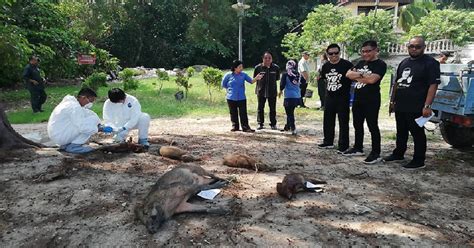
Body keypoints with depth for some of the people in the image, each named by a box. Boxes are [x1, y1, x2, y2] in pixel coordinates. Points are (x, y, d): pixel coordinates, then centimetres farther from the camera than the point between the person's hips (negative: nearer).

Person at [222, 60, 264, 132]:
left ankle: (245, 127, 4)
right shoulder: (228, 75, -5)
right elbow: (223, 85, 7)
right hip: (231, 98, 0)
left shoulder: (243, 75, -2)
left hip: (242, 98, 0)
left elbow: (251, 81, -10)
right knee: (233, 113, 10)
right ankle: (235, 126, 23)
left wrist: (256, 78, -28)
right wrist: (229, 89, 1)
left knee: (243, 113, -1)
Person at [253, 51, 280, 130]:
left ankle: (273, 124, 21)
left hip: (272, 91, 0)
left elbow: (277, 78, 8)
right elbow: (254, 78, 4)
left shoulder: (276, 68, -5)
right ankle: (260, 123, 22)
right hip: (261, 90, 0)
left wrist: (271, 81, 1)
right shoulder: (258, 67, -8)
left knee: (272, 108, 8)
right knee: (260, 108, 9)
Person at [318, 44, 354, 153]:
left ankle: (343, 145, 7)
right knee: (328, 120, 14)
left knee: (343, 122, 0)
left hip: (343, 98, -6)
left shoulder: (347, 64, -10)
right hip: (329, 97, 6)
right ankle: (328, 142, 28)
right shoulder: (326, 66, 8)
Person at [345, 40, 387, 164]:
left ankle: (376, 153, 5)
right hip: (357, 99, 8)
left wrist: (357, 76, -9)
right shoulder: (361, 63, 14)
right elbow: (348, 74, 3)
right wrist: (361, 74, -12)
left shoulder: (380, 64, -8)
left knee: (373, 127, -3)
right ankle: (358, 148, 28)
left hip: (371, 101, -8)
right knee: (357, 125, 15)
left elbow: (372, 79, -23)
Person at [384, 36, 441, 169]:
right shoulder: (404, 62, 14)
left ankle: (419, 161, 11)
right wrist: (393, 100, 16)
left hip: (417, 108, -7)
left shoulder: (430, 63, -8)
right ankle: (398, 154, 32)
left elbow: (433, 85, -15)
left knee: (417, 134, 2)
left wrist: (427, 106, -22)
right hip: (400, 106, 7)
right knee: (401, 132, 18)